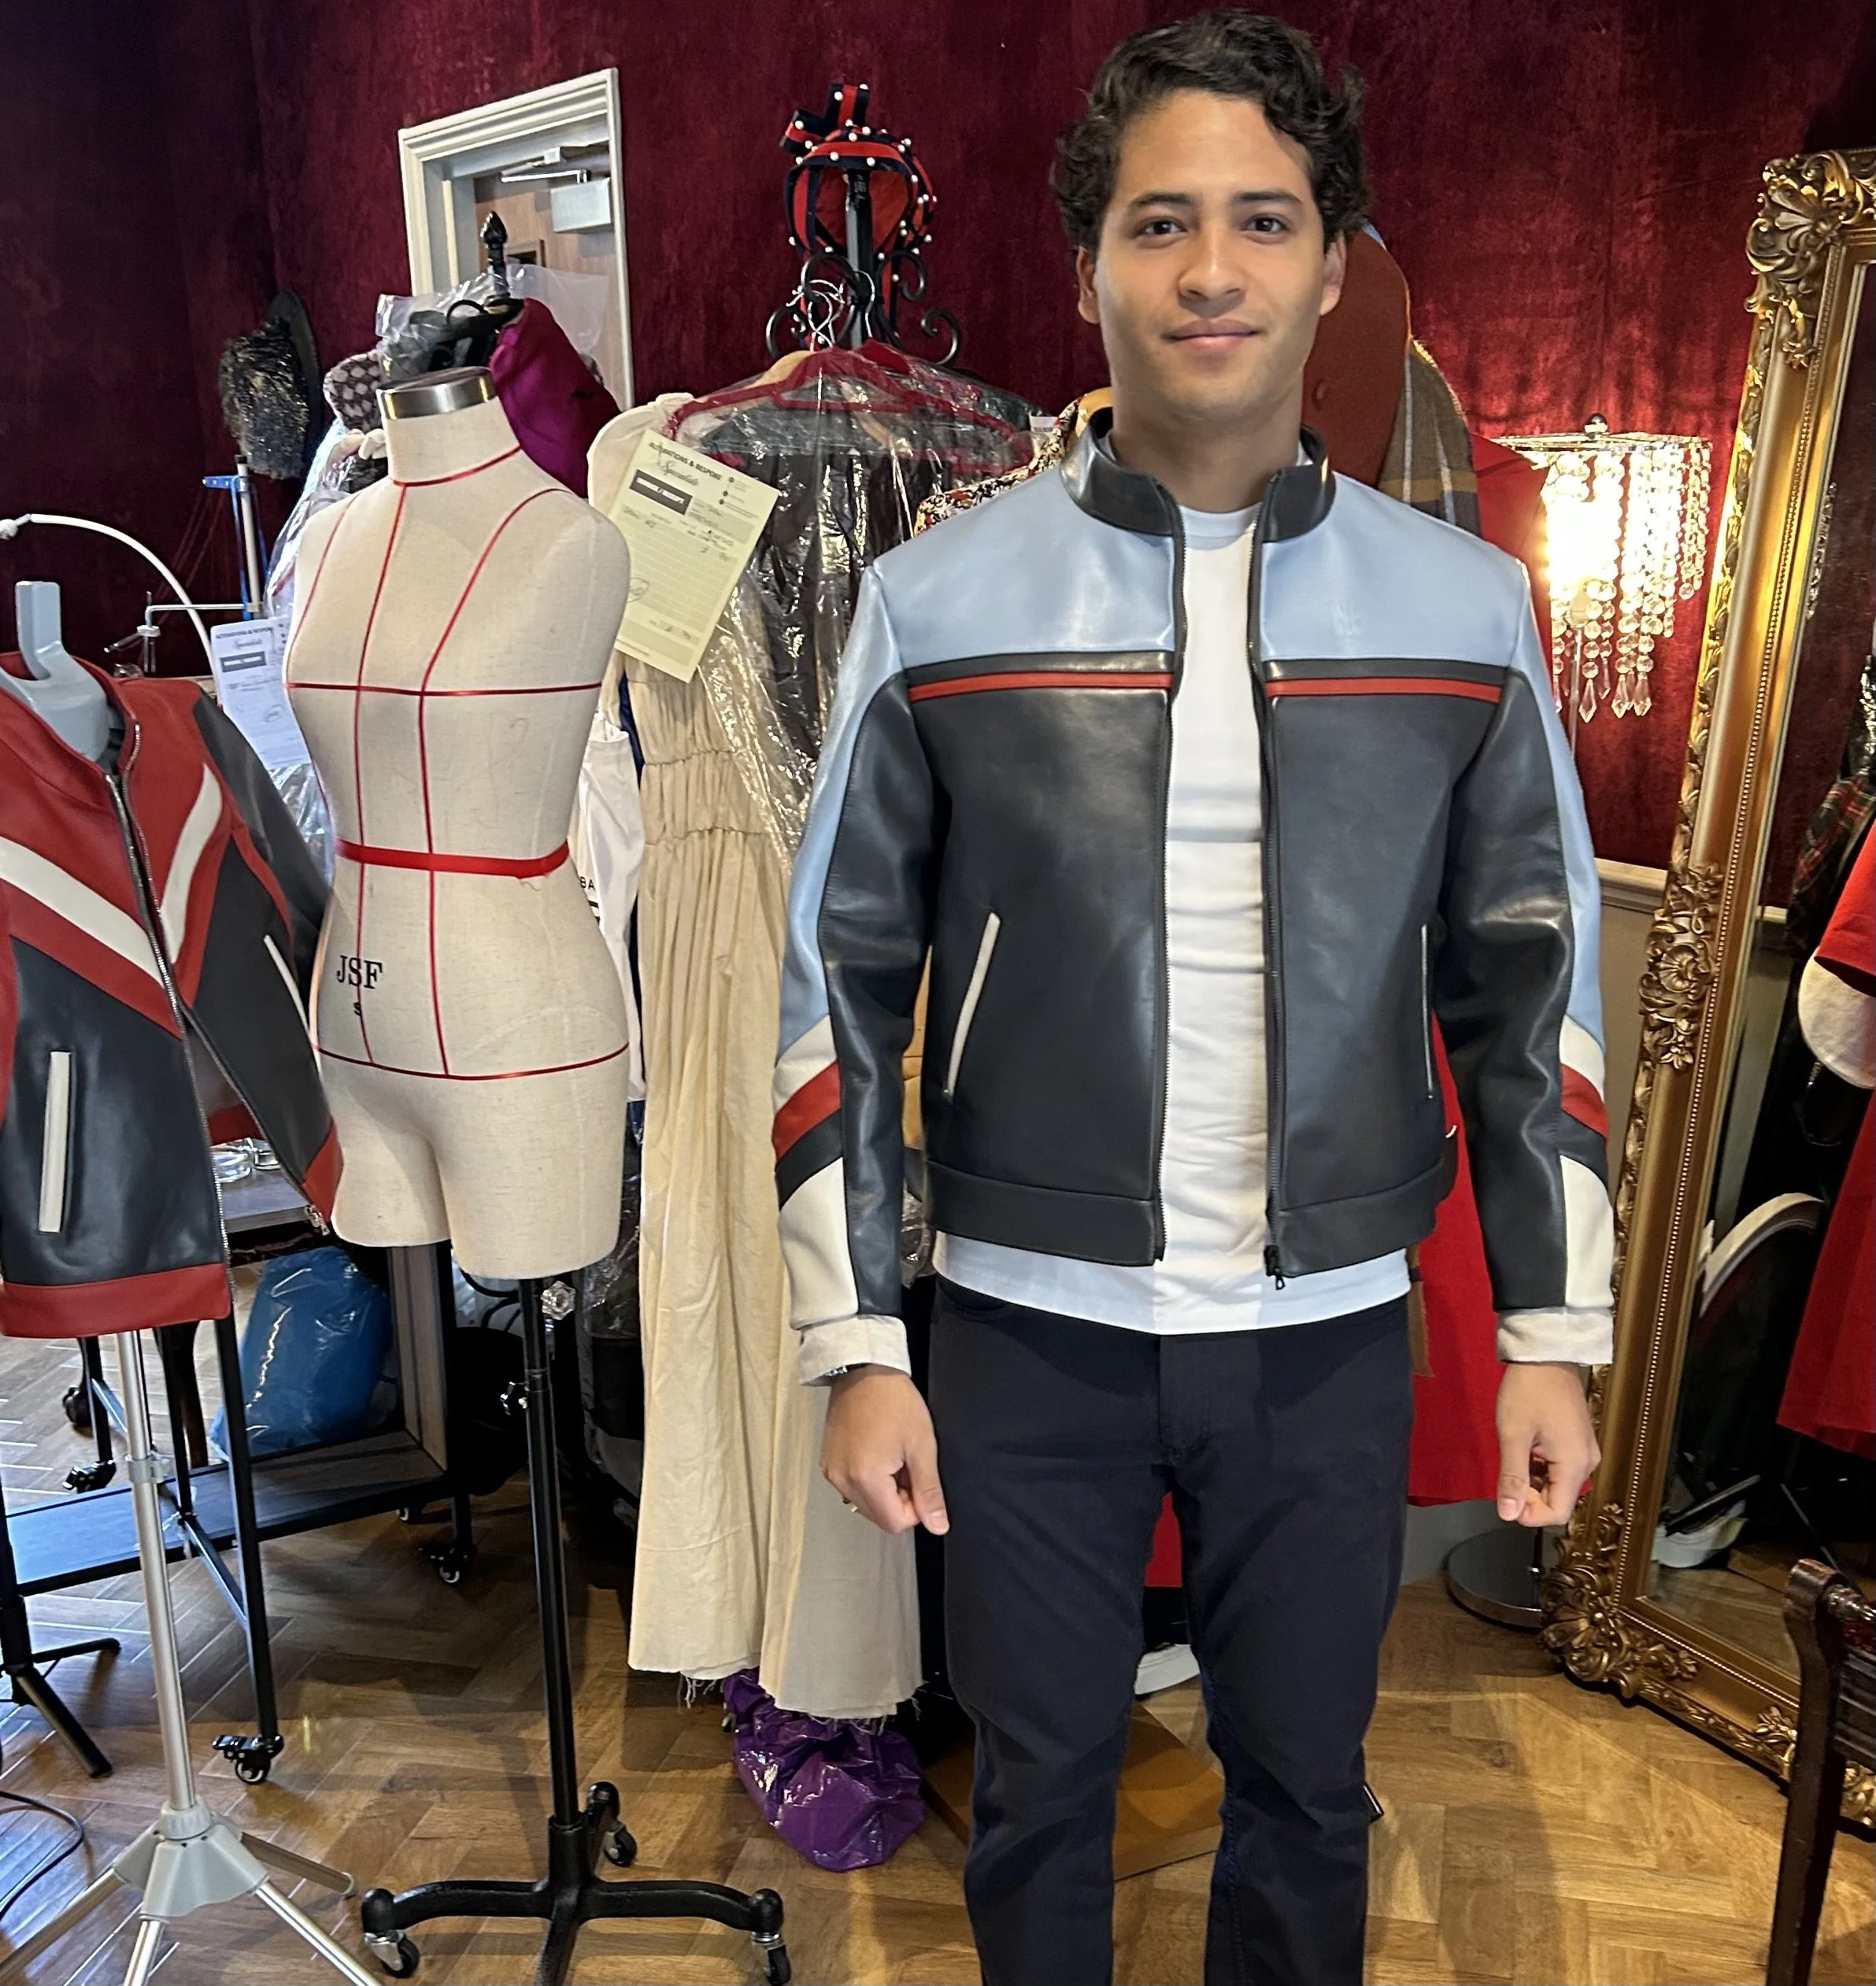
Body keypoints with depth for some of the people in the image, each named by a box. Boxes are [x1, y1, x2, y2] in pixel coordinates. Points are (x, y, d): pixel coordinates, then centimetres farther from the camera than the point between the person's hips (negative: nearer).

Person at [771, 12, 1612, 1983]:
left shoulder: (1465, 606, -2)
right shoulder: (939, 601, -7)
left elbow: (1529, 990, 4)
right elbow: (836, 991, -3)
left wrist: (1554, 1328, 3)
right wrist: (856, 1347, -4)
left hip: (1330, 1332, 2)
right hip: (1027, 1325, -1)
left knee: (1305, 1788, 19)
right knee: (1039, 1785, 18)